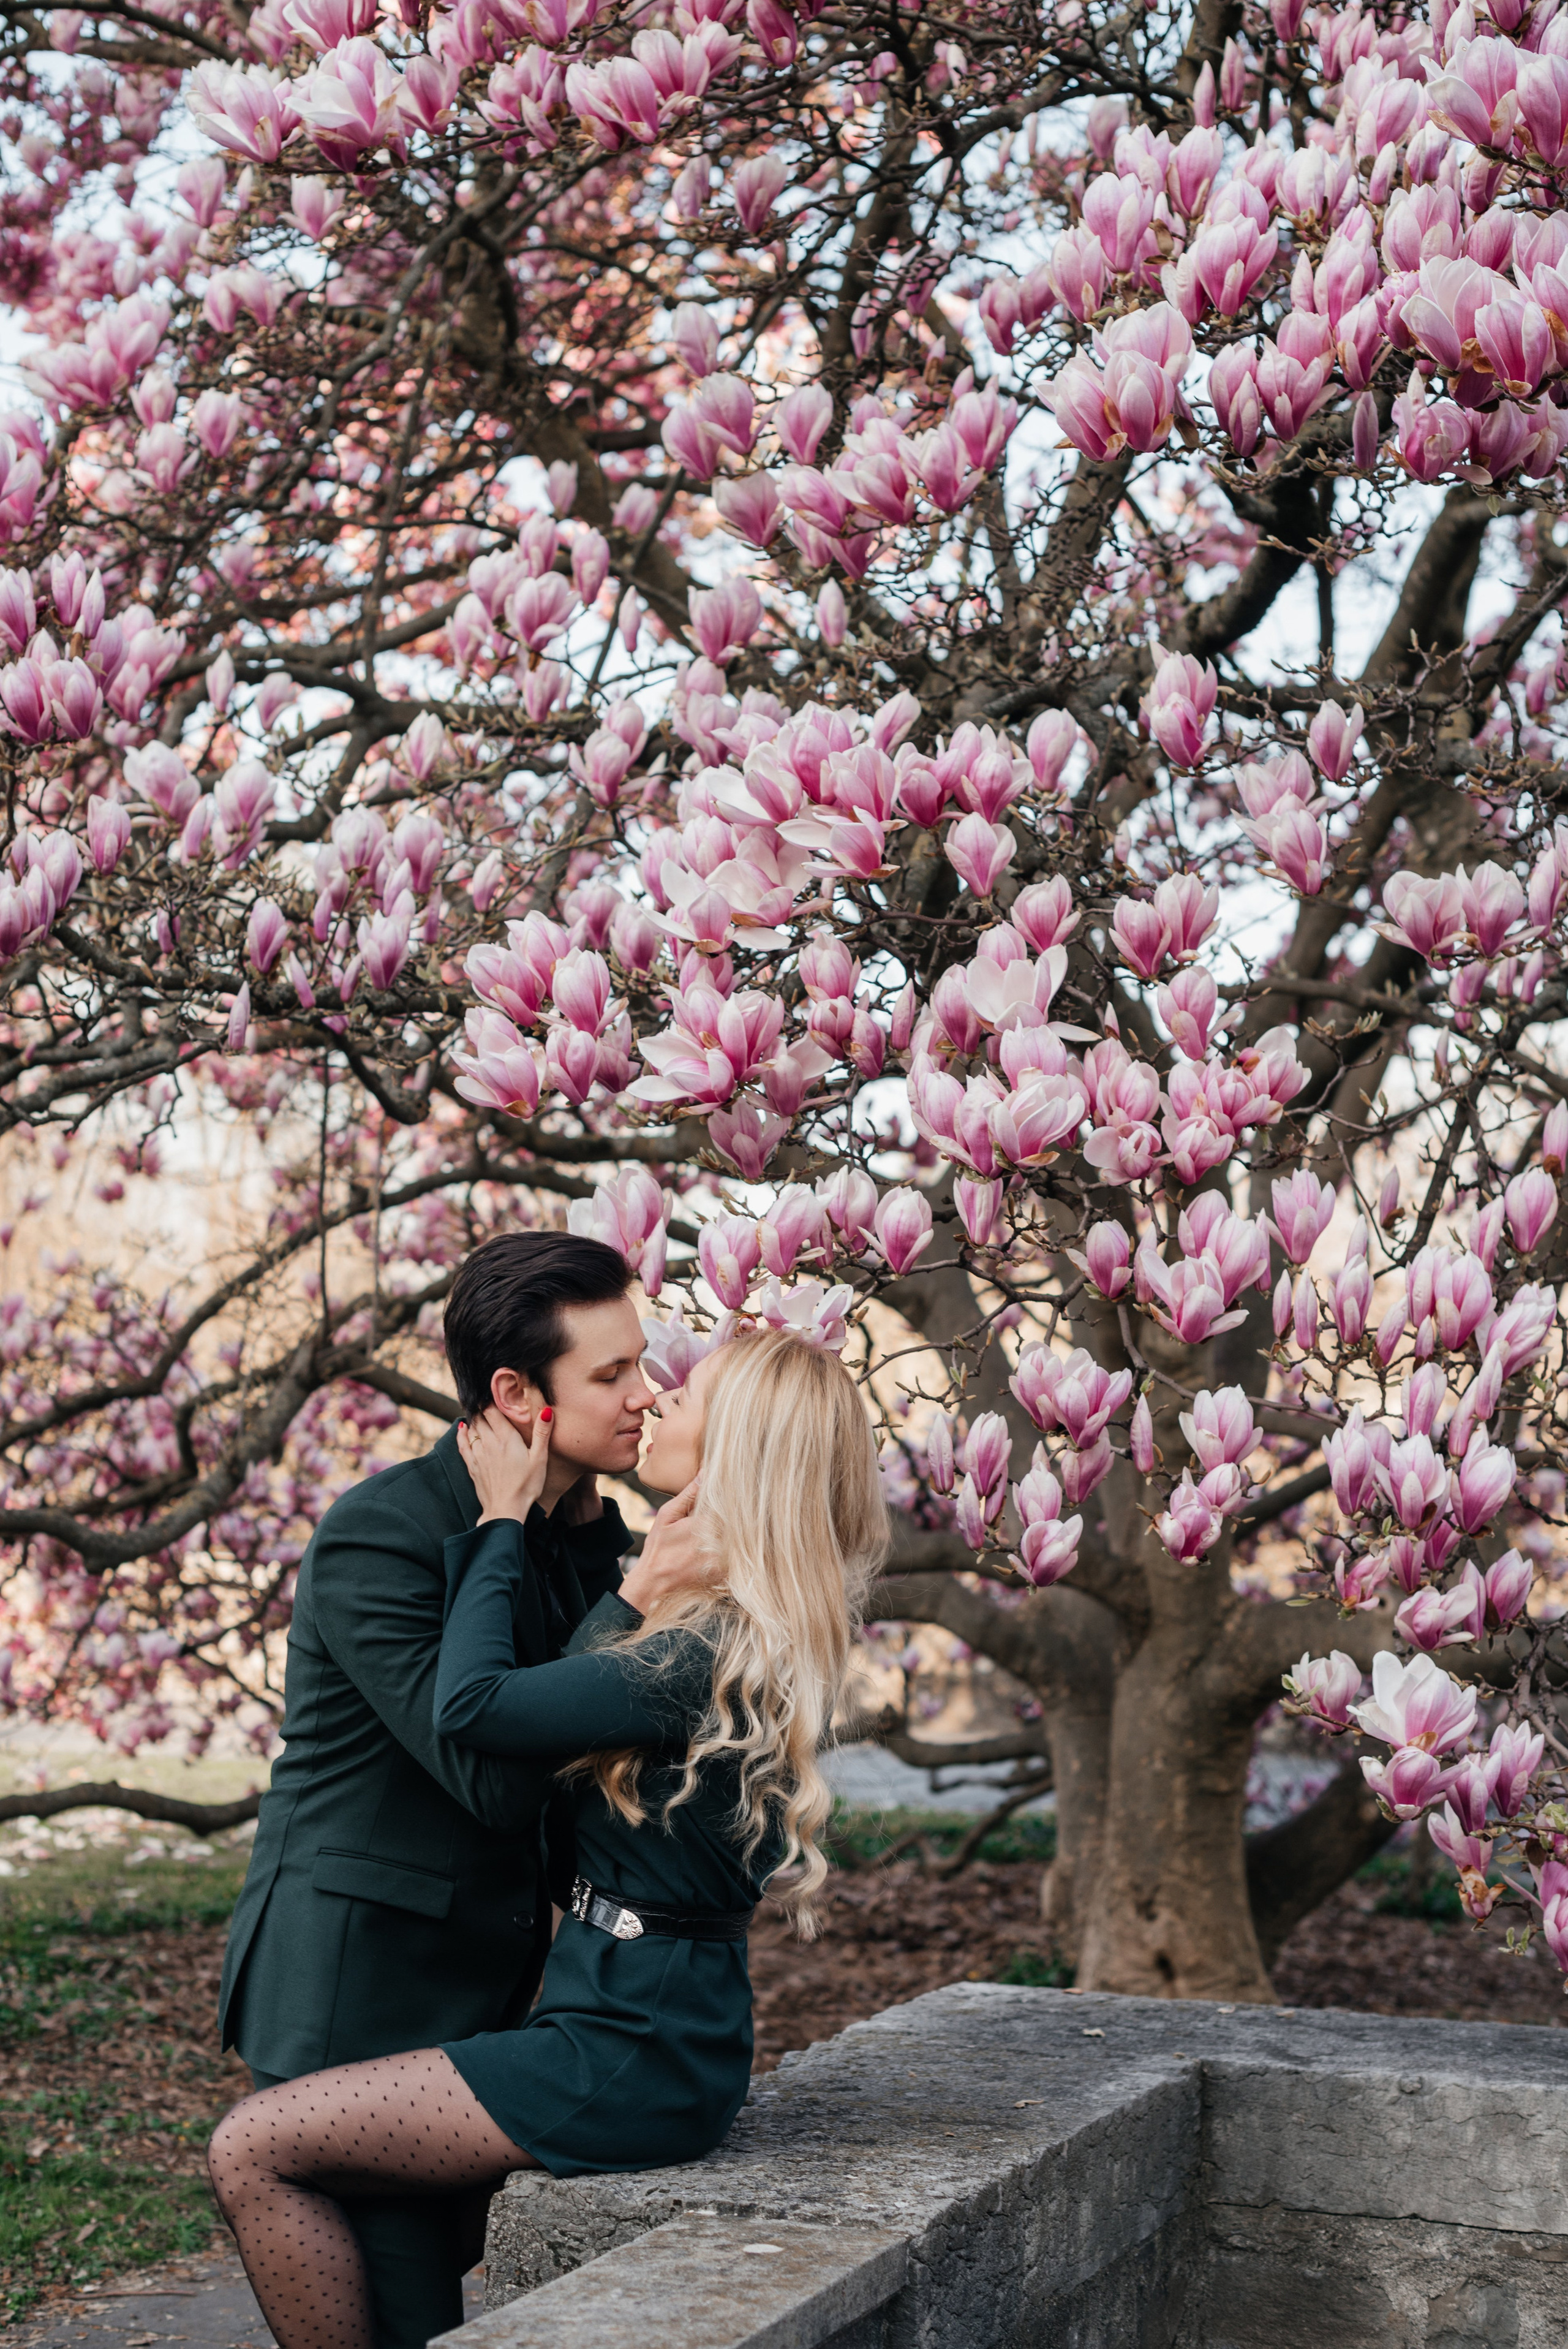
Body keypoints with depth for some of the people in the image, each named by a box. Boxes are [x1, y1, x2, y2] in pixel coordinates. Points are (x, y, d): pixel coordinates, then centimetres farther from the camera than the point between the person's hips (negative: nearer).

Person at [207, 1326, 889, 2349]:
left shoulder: (720, 1647, -22)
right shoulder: (762, 1634, 10)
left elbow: (472, 1706, -21)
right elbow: (561, 1707, 11)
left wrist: (505, 1518, -9)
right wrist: (642, 1591, 1)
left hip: (632, 2052, -10)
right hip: (663, 2024, 10)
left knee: (254, 2150, -7)